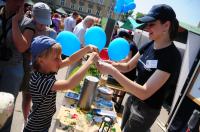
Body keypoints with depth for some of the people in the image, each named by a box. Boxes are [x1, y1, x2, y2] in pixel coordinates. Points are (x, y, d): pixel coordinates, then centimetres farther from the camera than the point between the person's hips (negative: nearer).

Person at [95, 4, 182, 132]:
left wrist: (112, 71, -35)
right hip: (132, 98, 7)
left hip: (147, 110, -6)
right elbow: (128, 66, 7)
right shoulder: (149, 45, -4)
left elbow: (144, 93, -32)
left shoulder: (172, 56, -27)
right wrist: (112, 64, -15)